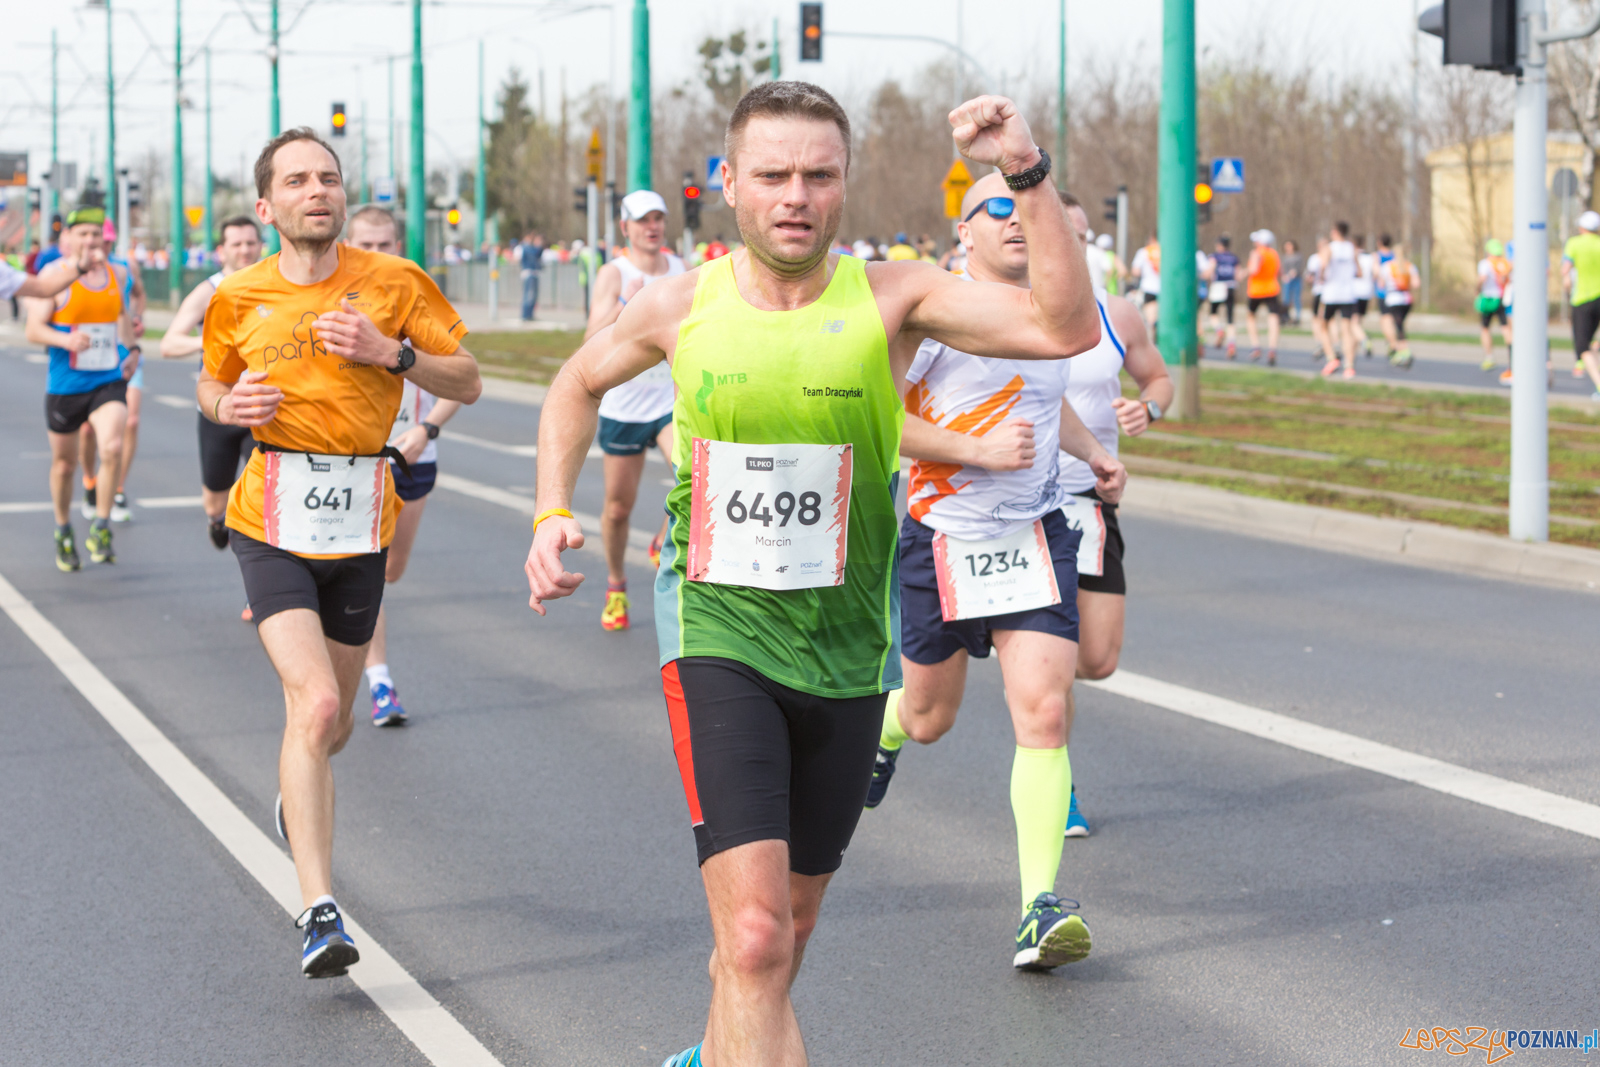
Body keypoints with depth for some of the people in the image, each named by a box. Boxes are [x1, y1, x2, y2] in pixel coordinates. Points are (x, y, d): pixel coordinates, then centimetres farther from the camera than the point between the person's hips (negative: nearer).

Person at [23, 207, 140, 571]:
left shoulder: (117, 273, 6)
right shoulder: (56, 278, -8)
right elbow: (33, 329, -13)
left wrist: (131, 348, 16)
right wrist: (66, 340, -30)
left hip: (109, 381, 2)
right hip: (65, 386, -2)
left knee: (112, 448, -22)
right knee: (64, 463, 11)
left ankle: (100, 528, -10)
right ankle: (63, 531, 34)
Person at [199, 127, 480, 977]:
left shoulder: (394, 284, -2)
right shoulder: (239, 298, 1)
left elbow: (467, 382, 1)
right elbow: (211, 385, 18)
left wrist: (391, 351, -16)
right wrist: (228, 406, -5)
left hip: (359, 530, 2)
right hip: (273, 524, -2)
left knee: (332, 722, 15)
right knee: (314, 704, -19)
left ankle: (295, 793, 53)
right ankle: (319, 912, -17)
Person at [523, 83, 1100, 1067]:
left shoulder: (891, 299, -8)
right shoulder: (684, 305, -4)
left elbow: (1069, 330, -21)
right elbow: (579, 383, 18)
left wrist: (1028, 175, -29)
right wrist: (553, 513, 5)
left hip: (845, 650, 2)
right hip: (716, 639, -2)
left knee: (786, 929, 18)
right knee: (756, 939, -18)